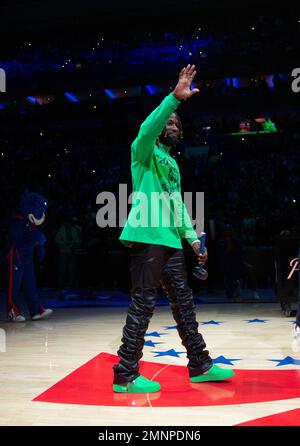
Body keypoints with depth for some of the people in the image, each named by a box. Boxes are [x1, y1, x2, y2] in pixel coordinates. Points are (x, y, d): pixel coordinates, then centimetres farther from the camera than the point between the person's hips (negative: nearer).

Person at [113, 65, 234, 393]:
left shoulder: (173, 165, 24)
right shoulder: (145, 152, 1)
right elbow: (146, 129, -23)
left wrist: (193, 238, 17)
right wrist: (175, 98, -29)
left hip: (171, 241, 9)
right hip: (148, 237, -8)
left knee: (183, 301, 11)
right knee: (143, 304, -8)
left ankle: (199, 365, 22)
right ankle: (125, 375, 1)